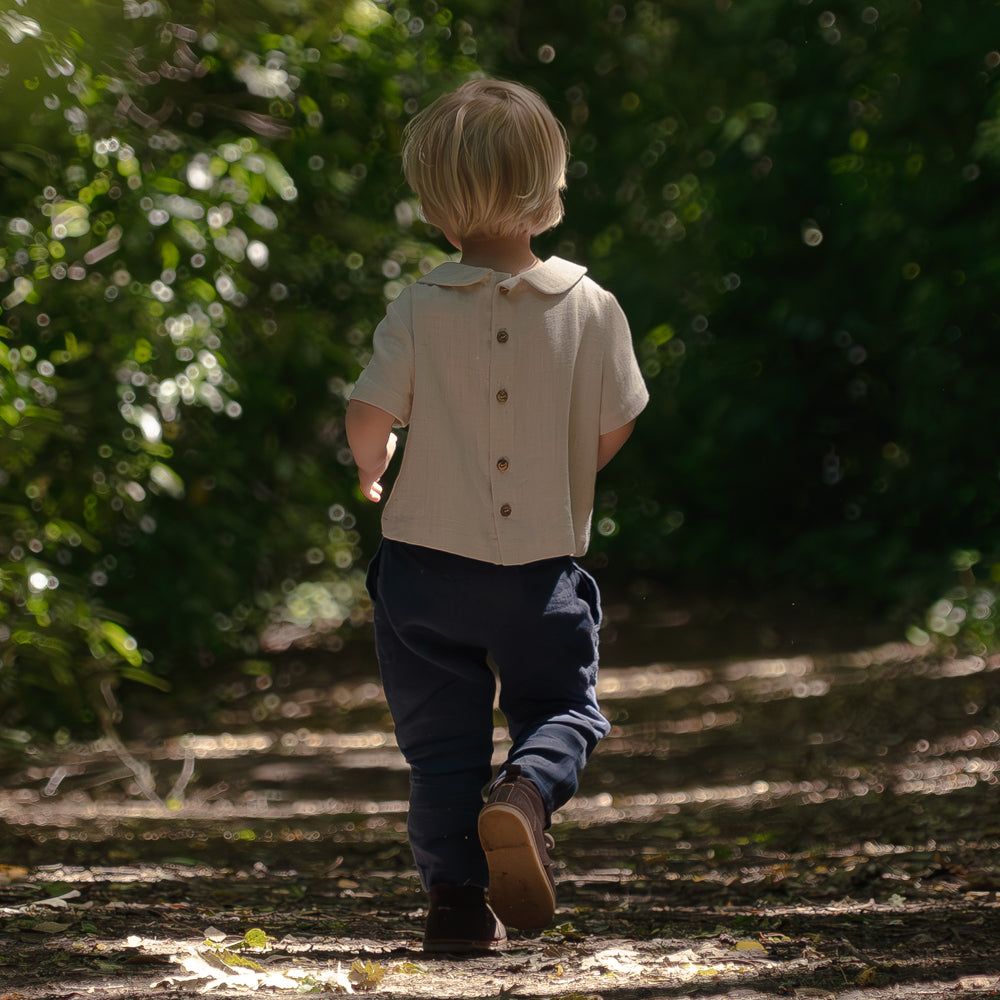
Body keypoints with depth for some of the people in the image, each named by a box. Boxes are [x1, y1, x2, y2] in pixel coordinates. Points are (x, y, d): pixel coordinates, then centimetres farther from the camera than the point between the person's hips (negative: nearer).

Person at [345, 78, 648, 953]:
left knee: (443, 739, 10)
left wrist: (371, 469, 13)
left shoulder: (419, 312, -10)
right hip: (545, 557, 0)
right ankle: (527, 794, -14)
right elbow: (615, 429, 0)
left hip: (430, 555, 0)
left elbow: (370, 416, -11)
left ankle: (458, 898, 7)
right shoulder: (591, 308, -7)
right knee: (561, 707, 16)